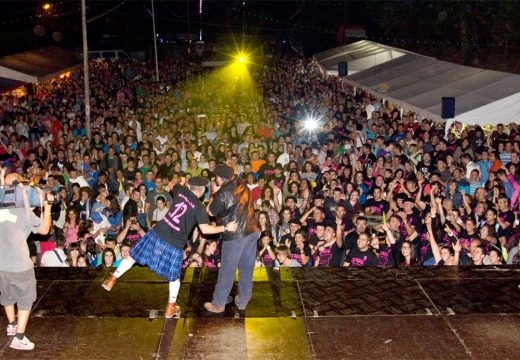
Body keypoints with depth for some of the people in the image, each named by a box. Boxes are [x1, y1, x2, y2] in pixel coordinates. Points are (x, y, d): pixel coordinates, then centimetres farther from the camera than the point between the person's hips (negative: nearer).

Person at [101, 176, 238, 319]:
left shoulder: (180, 190, 3)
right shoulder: (199, 207, -10)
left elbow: (175, 185, 29)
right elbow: (205, 229, -20)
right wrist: (226, 228, -14)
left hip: (157, 233, 4)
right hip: (174, 245, -4)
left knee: (133, 256, 21)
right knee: (174, 277, 14)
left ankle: (112, 280, 30)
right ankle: (170, 308, 24)